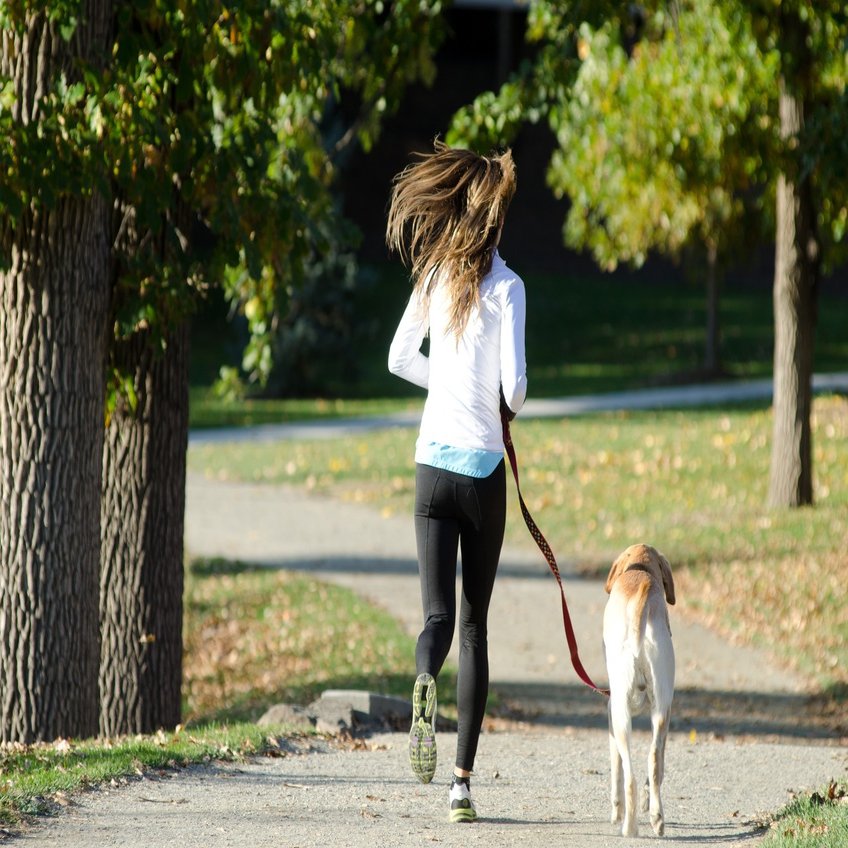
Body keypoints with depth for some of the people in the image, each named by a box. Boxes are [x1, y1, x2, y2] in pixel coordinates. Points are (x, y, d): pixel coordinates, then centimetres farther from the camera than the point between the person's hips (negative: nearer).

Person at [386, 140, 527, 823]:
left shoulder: (435, 276, 5)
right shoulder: (505, 286, -8)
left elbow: (399, 359, 13)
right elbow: (514, 380, -14)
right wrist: (507, 406, 8)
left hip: (433, 461, 2)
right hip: (484, 466, -2)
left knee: (439, 612, -4)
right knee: (475, 622, 7)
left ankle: (424, 687, -39)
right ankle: (463, 777, 5)